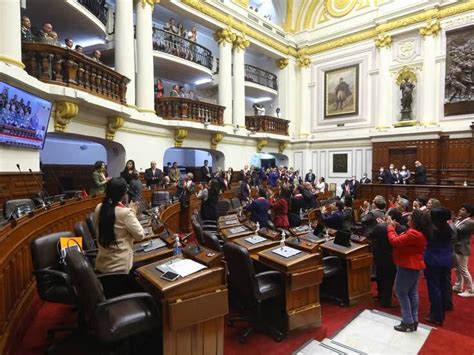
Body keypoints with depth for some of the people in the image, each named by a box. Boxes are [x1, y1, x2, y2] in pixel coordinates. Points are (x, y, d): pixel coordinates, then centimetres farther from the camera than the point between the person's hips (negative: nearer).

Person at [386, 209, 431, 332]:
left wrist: (390, 226, -13)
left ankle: (408, 322, 8)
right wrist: (394, 228, 5)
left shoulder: (413, 234, -28)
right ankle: (414, 321, 25)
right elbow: (400, 240, 7)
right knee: (412, 292, 16)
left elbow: (394, 241, -24)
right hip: (413, 266, 10)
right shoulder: (419, 232, 7)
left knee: (401, 292, 1)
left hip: (408, 266, -10)